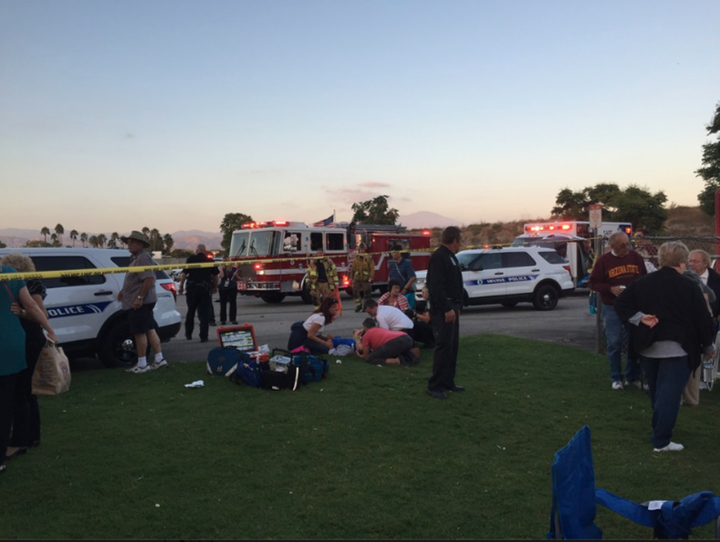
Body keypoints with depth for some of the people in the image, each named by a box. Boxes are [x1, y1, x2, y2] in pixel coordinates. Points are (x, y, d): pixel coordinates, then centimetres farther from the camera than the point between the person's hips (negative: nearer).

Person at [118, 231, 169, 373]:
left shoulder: (143, 258, -17)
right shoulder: (135, 258, 17)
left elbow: (149, 279, -26)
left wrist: (140, 298, -26)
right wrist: (123, 291, 21)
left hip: (139, 303, -10)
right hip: (140, 302, 10)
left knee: (139, 332, -4)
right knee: (150, 329, 11)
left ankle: (142, 364, 2)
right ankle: (159, 359, 15)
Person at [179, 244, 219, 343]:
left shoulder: (191, 259, -1)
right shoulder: (210, 260, 5)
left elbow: (184, 274, -7)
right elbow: (215, 275, 9)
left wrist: (181, 287, 0)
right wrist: (215, 287, 21)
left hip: (192, 288, 0)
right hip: (206, 289, 0)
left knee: (190, 312, 15)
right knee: (204, 314, 2)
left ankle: (188, 334, 24)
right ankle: (203, 337, -3)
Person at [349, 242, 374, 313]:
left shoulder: (369, 258, -4)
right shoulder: (356, 258, 7)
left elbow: (372, 268, -7)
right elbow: (353, 268, 12)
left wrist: (371, 277, -15)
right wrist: (351, 277, 11)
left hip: (366, 279, -3)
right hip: (357, 279, 3)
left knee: (367, 293, 4)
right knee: (355, 292, 0)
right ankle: (358, 305, 10)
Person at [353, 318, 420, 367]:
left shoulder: (366, 335, 20)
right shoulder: (381, 329, 39)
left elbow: (366, 356, 26)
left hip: (394, 342, -7)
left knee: (369, 359, 7)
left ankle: (397, 361, -13)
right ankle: (411, 357, 6)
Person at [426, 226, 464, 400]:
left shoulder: (450, 257, 16)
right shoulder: (438, 257, -16)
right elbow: (436, 286, -23)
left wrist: (456, 306, 16)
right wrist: (446, 309, -25)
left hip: (451, 307, 10)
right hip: (443, 310, -10)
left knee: (452, 346, 14)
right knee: (443, 346, -9)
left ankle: (448, 381, 23)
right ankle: (435, 386, -2)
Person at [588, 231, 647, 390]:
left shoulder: (636, 257, 4)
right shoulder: (603, 261, -4)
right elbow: (593, 283, -3)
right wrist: (611, 289, -17)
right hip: (612, 308, -3)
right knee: (614, 344, 1)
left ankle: (633, 376, 21)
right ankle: (616, 378, 13)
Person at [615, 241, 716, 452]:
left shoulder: (642, 283, 5)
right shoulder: (689, 287, -8)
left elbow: (620, 303, 1)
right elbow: (702, 319, -4)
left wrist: (639, 318, -5)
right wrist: (708, 346, 8)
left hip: (648, 347, 5)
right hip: (676, 348, -5)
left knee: (657, 393, 20)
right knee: (669, 394, -3)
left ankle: (660, 431, 34)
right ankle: (661, 441, -3)